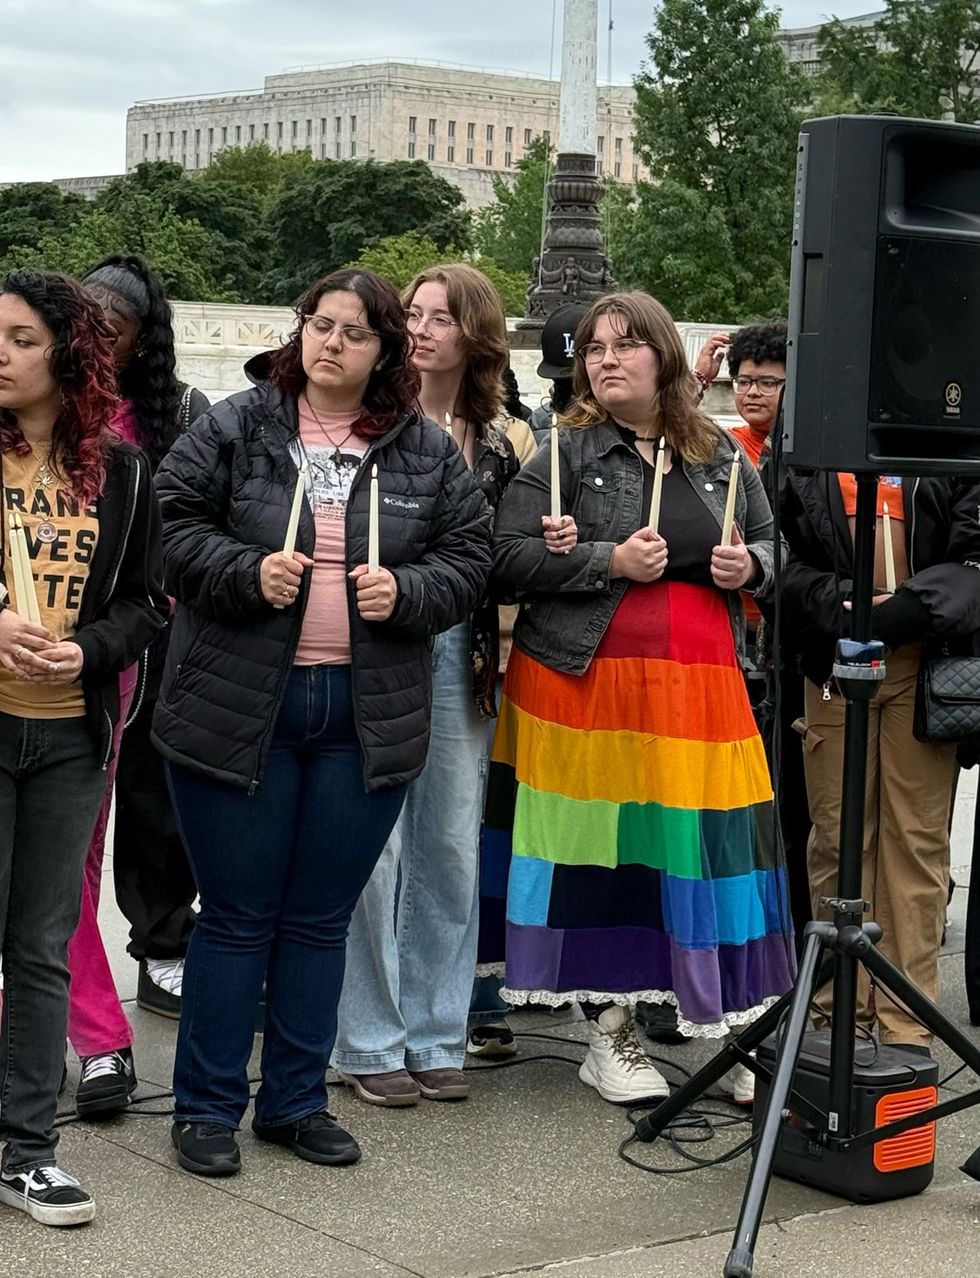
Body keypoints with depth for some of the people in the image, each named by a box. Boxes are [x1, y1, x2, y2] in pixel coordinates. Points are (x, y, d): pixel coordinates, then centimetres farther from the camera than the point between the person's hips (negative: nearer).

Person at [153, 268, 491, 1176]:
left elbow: (469, 556, 7)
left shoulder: (428, 452, 7)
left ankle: (295, 1100, 25)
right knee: (237, 915, 4)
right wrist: (247, 573, -18)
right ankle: (206, 1106, 16)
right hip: (238, 708, -2)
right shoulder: (233, 428, 0)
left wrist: (405, 591, -11)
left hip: (368, 717, 3)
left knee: (321, 919, 12)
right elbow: (173, 523, -3)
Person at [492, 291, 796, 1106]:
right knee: (603, 845, 0)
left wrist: (750, 567, 0)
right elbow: (509, 559, -7)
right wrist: (612, 562, -15)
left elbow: (769, 543, 22)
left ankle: (724, 1024, 12)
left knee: (711, 841, 0)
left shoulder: (720, 453, 13)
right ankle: (610, 1030, 13)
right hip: (588, 680, -3)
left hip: (700, 681, 3)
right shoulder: (563, 452, 0)